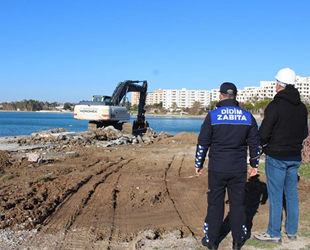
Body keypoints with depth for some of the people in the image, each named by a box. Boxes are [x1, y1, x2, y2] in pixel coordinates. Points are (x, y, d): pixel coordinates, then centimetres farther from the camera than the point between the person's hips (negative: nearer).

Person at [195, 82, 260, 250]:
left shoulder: (212, 116, -6)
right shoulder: (248, 116, 2)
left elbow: (203, 142, -4)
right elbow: (255, 143, 7)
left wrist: (198, 164, 7)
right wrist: (254, 165, 18)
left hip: (217, 169, -2)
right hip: (239, 169, 2)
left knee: (215, 204, 8)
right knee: (237, 204, 11)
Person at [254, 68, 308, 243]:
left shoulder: (275, 105, -16)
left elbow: (264, 133, -18)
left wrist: (264, 144, 1)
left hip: (277, 156, -6)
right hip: (295, 156, 7)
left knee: (275, 195, 1)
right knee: (292, 193, 15)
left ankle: (274, 234, 9)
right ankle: (292, 231, 25)